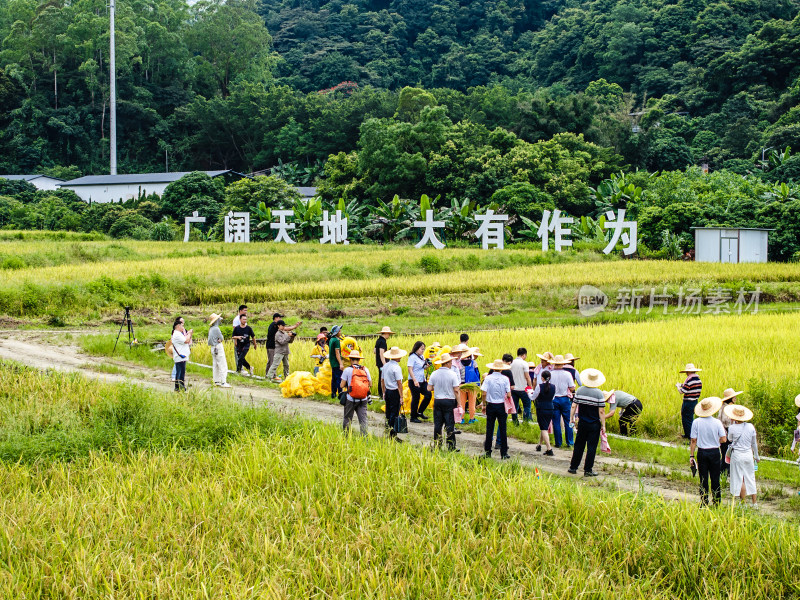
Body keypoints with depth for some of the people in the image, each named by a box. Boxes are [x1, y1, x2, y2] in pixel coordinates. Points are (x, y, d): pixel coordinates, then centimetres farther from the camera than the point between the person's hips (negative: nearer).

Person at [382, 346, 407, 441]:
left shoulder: (385, 366, 8)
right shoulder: (396, 368, -16)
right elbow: (399, 383, -17)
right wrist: (401, 397, -14)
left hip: (387, 391, 8)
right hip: (395, 392, -8)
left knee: (388, 412, 16)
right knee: (394, 413, -4)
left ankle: (388, 430, 24)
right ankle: (393, 435, -4)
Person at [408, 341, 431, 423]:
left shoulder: (422, 356, 12)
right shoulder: (412, 357, -12)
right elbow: (410, 369, -18)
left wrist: (427, 366, 1)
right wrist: (415, 380, -26)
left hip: (422, 380, 8)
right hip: (414, 381, -8)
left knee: (428, 394, 2)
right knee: (416, 398, -1)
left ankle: (420, 412, 19)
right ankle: (413, 417, 12)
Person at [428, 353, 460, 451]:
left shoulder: (434, 374, 0)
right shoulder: (452, 374, -10)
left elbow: (429, 388, 0)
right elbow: (456, 390, -11)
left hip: (437, 401, 3)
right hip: (449, 401, -3)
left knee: (437, 424, 9)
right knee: (449, 425, 1)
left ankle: (437, 445, 11)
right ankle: (451, 447, 1)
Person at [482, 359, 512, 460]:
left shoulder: (488, 378, -6)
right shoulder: (505, 379, -5)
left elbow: (484, 392, -10)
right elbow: (509, 395, -8)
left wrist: (484, 404, 4)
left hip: (491, 406, 0)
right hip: (501, 406, 0)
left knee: (489, 429, 7)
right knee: (502, 429, 5)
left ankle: (488, 452, 11)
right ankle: (504, 453, 7)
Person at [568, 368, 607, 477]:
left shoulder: (579, 390, -2)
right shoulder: (599, 394, -13)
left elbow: (574, 406, 0)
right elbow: (601, 411, -12)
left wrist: (571, 418, 12)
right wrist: (603, 425, -5)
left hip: (582, 423, 4)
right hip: (594, 425, -4)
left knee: (579, 446, 14)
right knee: (591, 447, 3)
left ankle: (573, 467, 20)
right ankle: (588, 470, 5)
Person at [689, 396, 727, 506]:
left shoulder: (696, 422, -8)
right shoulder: (717, 422, -9)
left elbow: (693, 440, -5)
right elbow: (723, 439, -7)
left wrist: (691, 456, 2)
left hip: (702, 453, 0)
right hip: (714, 452, 0)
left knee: (703, 479, 7)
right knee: (715, 478, 9)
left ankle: (704, 503, 10)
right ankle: (716, 502, 14)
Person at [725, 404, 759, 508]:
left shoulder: (732, 428, -14)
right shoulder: (750, 427, -4)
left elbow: (729, 439, 7)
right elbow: (754, 443, 7)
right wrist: (756, 456, 20)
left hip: (737, 455, -4)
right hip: (748, 454, 4)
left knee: (739, 479, 5)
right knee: (750, 478, 13)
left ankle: (743, 502, 8)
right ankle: (754, 502, 16)